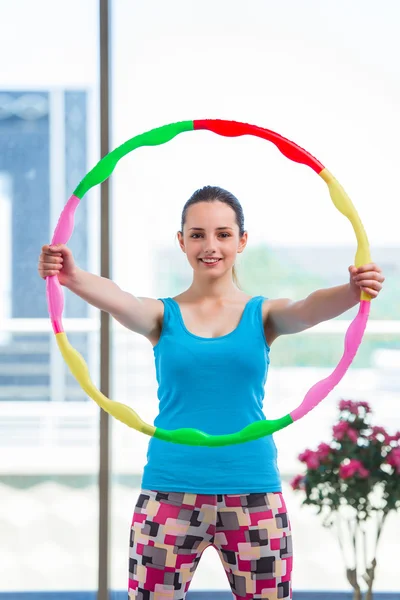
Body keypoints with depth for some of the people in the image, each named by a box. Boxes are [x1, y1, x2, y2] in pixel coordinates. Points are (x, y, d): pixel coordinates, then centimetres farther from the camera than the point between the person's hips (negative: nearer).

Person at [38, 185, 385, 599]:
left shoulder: (263, 314, 6)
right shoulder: (163, 315, 5)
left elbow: (308, 309, -14)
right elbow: (118, 300, -16)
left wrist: (352, 291, -37)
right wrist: (73, 278, -38)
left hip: (252, 492, 0)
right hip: (171, 492, 0)